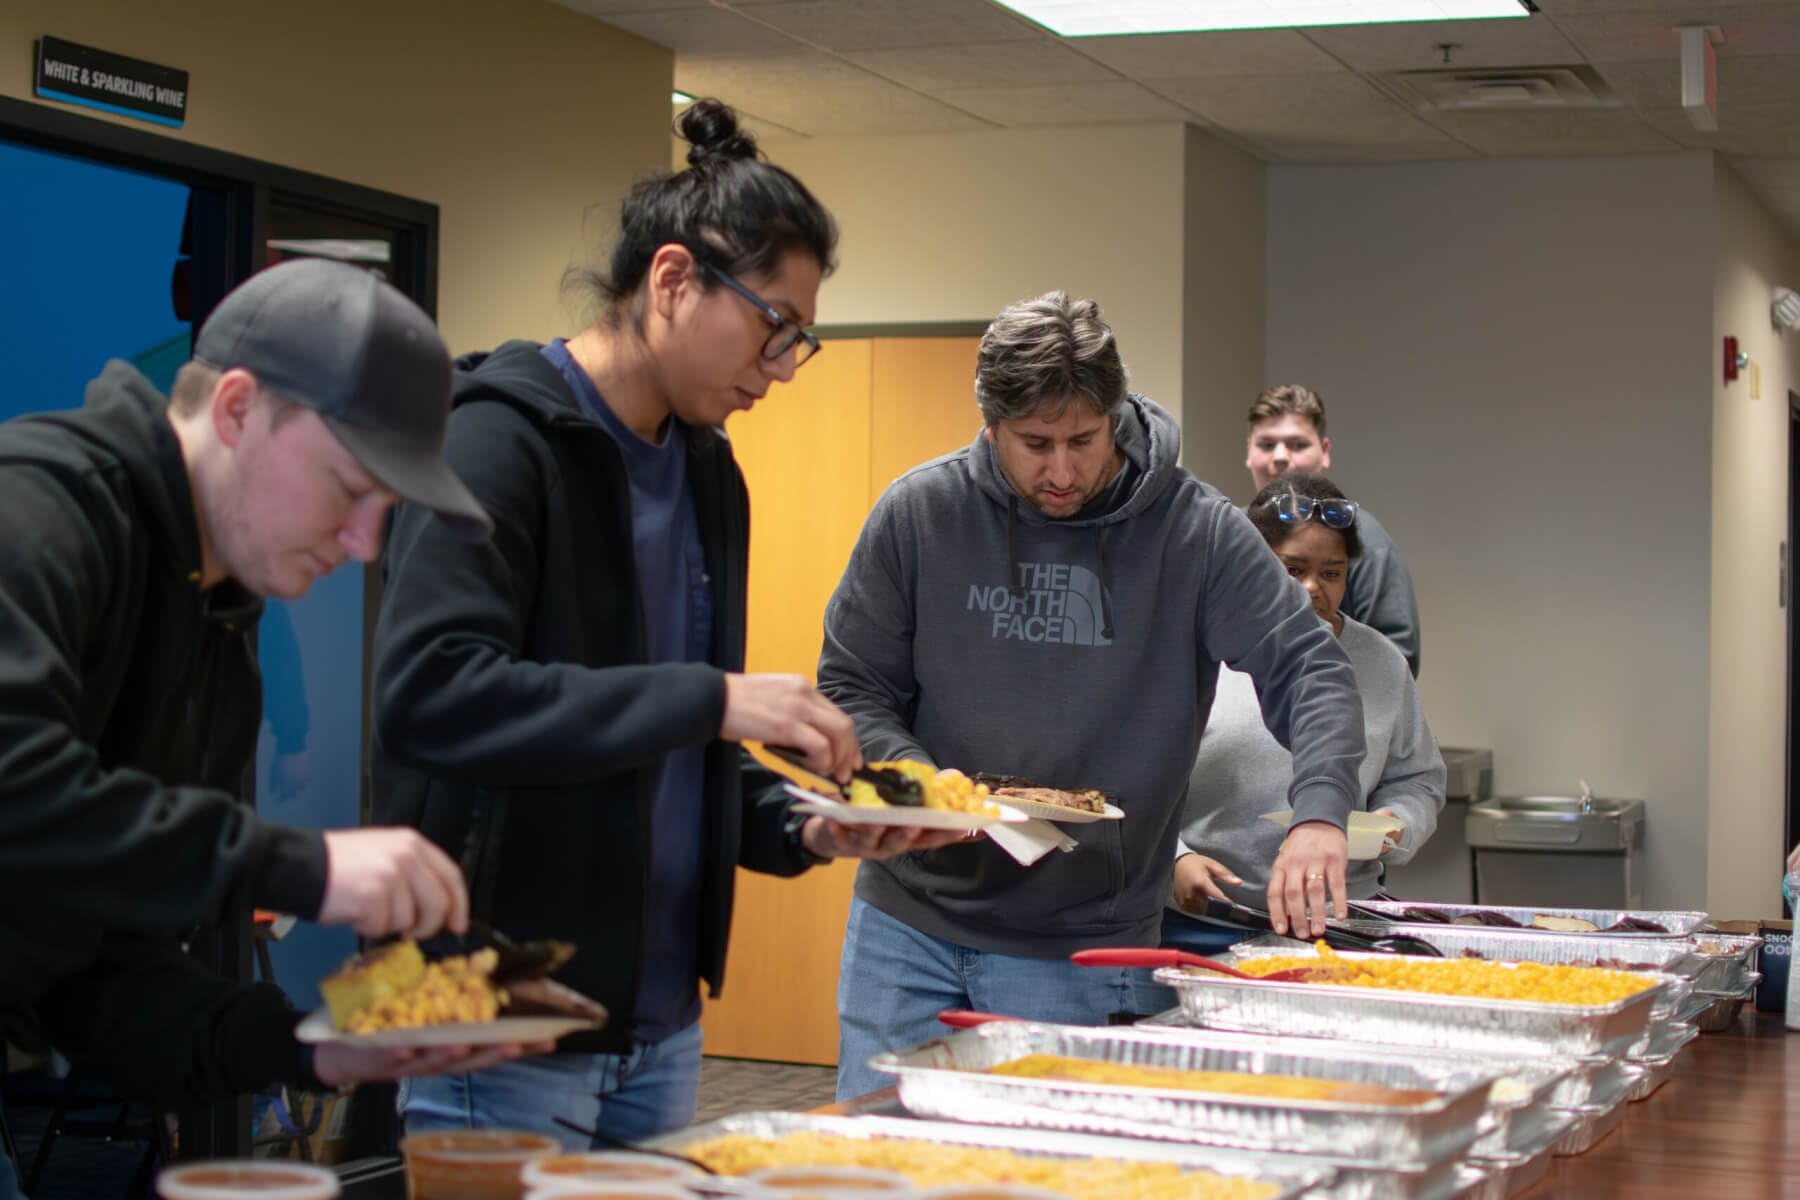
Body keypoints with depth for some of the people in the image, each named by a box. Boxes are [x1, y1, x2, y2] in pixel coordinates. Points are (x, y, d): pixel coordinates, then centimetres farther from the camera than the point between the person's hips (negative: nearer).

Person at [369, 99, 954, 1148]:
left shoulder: (709, 474, 13)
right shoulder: (502, 438, -13)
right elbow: (431, 691, -27)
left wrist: (799, 826, 1)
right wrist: (712, 699, -27)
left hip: (660, 1026, 8)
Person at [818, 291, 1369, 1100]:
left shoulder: (1194, 530, -7)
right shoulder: (918, 512, -3)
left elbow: (1308, 670, -11)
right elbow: (850, 687, 2)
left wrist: (1320, 814, -29)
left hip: (1083, 950, -1)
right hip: (908, 923, 2)